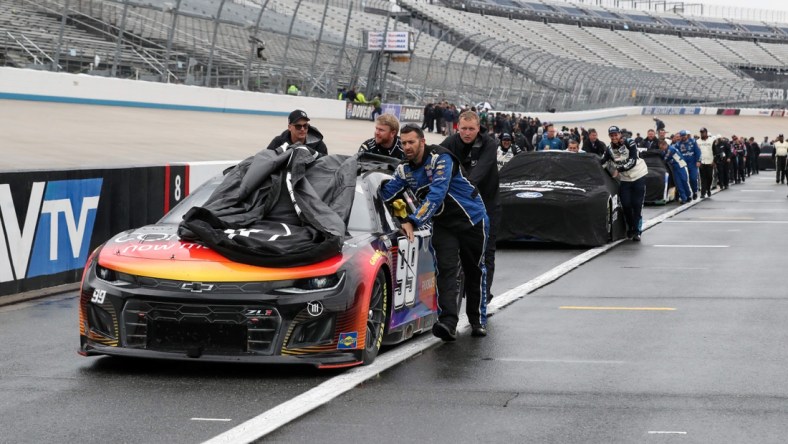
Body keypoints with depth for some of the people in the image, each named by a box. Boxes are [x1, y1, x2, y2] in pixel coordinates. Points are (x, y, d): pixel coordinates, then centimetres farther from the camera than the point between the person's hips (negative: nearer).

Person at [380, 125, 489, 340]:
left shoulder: (440, 158, -22)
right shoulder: (404, 169, 1)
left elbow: (436, 194, -33)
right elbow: (386, 193, -5)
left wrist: (413, 221, -39)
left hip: (472, 219, -5)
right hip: (443, 224, 5)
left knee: (474, 271, 8)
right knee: (445, 271, -11)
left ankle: (478, 321, 21)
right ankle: (448, 323, -22)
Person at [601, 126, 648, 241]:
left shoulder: (629, 143, -12)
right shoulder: (609, 149, 1)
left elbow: (633, 161, -19)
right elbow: (602, 162, -5)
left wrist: (619, 169, -21)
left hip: (639, 176, -3)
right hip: (625, 179, 3)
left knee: (637, 205, -6)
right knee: (626, 205, -3)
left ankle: (637, 231, -1)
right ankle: (630, 228, 19)